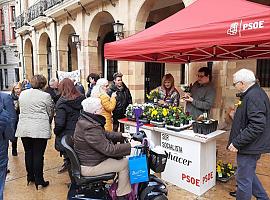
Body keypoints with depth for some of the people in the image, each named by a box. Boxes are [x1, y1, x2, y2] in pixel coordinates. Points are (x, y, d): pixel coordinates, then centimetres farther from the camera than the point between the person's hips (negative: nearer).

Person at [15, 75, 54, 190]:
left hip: (24, 129, 5)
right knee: (38, 154, 2)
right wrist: (47, 123, 17)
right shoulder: (45, 96, -8)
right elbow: (50, 113, -1)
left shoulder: (22, 94, 7)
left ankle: (30, 177, 30)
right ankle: (39, 181, 11)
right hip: (40, 129, -5)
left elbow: (21, 110, 16)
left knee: (28, 153, 16)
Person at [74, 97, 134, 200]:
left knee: (120, 158, 15)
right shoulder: (90, 128, -32)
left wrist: (121, 135, 3)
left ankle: (119, 183, 26)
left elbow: (104, 134, 12)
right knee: (125, 164, -4)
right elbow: (109, 149, -30)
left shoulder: (86, 120, 0)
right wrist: (130, 146, -21)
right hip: (90, 167, -10)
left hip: (88, 158, 10)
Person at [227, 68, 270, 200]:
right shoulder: (256, 93, 10)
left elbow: (256, 126, -29)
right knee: (249, 174, 26)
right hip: (252, 145, 11)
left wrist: (237, 143, -25)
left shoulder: (253, 97, -23)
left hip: (250, 147, -11)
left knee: (243, 179, 4)